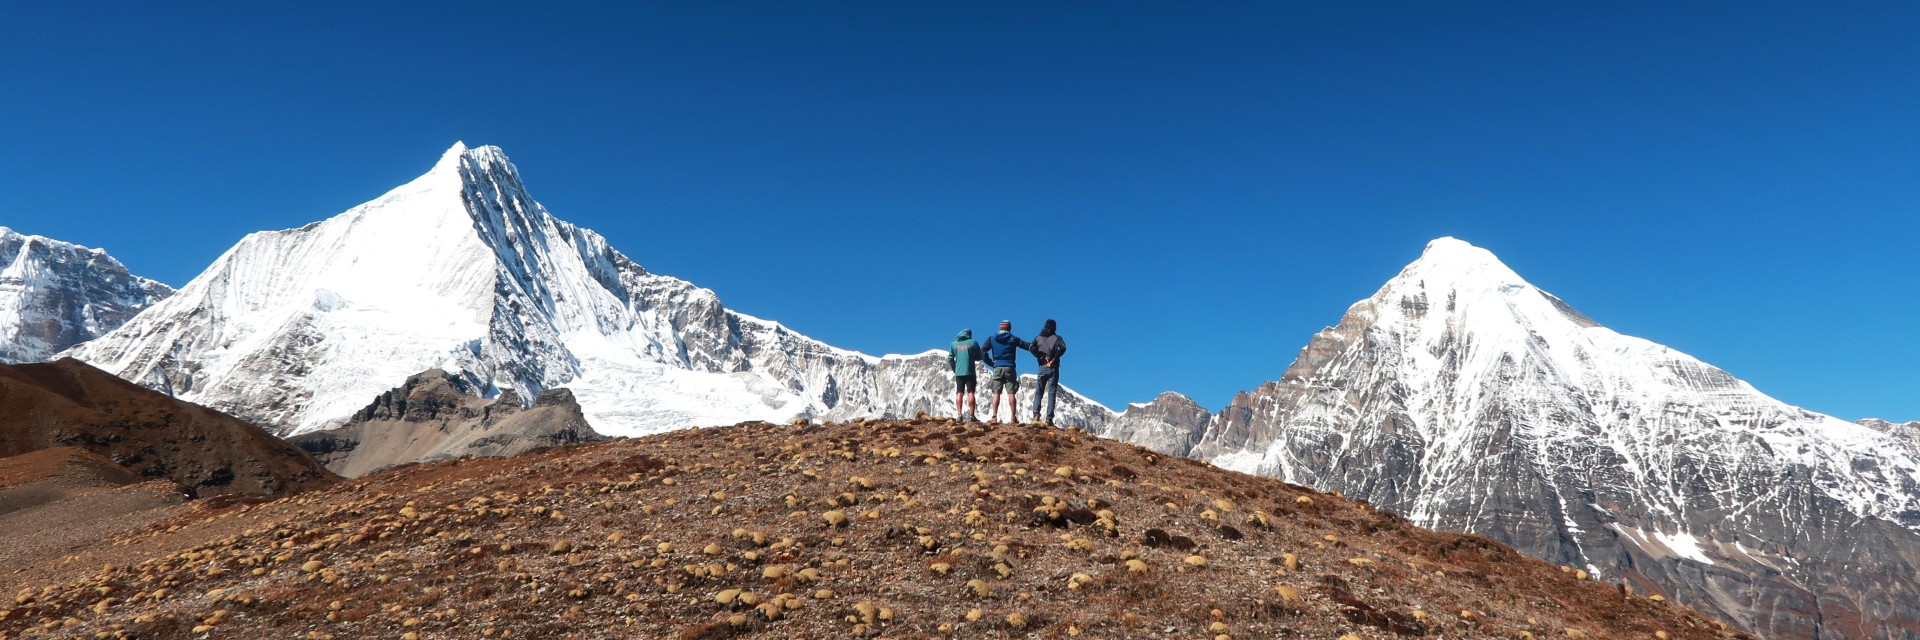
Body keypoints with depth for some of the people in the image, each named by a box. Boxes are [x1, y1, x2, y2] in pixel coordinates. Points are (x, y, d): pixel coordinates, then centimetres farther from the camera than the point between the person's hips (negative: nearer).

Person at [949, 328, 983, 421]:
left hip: (958, 373, 2)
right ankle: (971, 415, -4)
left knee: (959, 394, 4)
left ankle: (959, 415, -2)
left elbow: (950, 359, 6)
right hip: (970, 372, -2)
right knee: (970, 393, 0)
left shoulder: (954, 344, 6)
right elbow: (979, 357, 5)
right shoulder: (973, 343, -1)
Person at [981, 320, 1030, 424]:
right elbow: (1029, 346, 1)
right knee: (1011, 393, -1)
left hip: (997, 368, 1)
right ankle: (1013, 417, -5)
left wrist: (990, 362, 8)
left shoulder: (992, 339, 9)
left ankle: (994, 418, -7)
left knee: (996, 394, 1)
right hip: (1010, 368, -1)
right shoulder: (1013, 339, 6)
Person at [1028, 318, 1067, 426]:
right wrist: (1054, 359, -11)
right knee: (1052, 394, -1)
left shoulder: (1038, 338, 9)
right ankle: (1049, 418, -8)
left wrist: (1042, 357, -5)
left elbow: (1032, 348, -9)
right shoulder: (1057, 338, 2)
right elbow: (1063, 348, -17)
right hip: (1053, 368, -2)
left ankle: (1036, 415, -7)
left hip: (1042, 368, 2)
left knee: (1038, 392, 9)